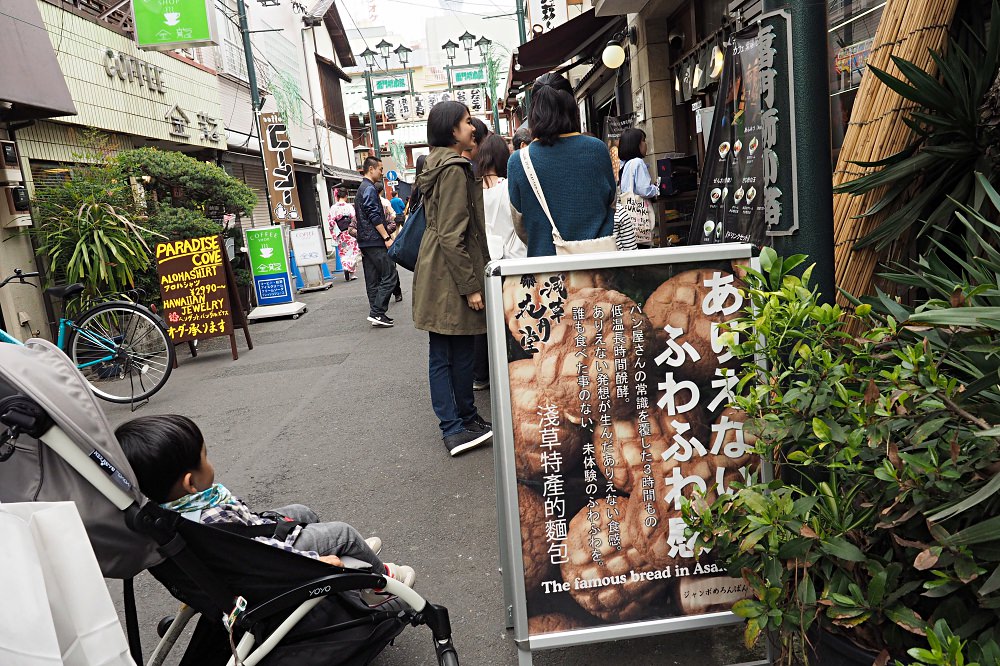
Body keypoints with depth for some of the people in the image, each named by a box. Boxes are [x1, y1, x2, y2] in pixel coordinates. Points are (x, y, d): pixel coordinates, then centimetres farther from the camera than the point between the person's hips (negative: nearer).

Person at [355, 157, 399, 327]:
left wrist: (385, 226, 31)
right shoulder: (370, 189, -11)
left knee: (373, 280, 9)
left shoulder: (361, 189, 21)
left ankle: (376, 314, 12)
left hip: (365, 241, 10)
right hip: (375, 241, -10)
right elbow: (374, 216, -19)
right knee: (389, 276, -9)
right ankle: (377, 313, -12)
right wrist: (387, 237, -19)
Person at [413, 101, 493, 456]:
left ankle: (455, 425, 20)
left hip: (436, 273, 10)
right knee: (460, 352, 1)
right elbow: (452, 235, -20)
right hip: (451, 275, -10)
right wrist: (470, 286, -19)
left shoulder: (438, 164, 16)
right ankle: (464, 422, 14)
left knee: (442, 353, 10)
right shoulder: (454, 169, -15)